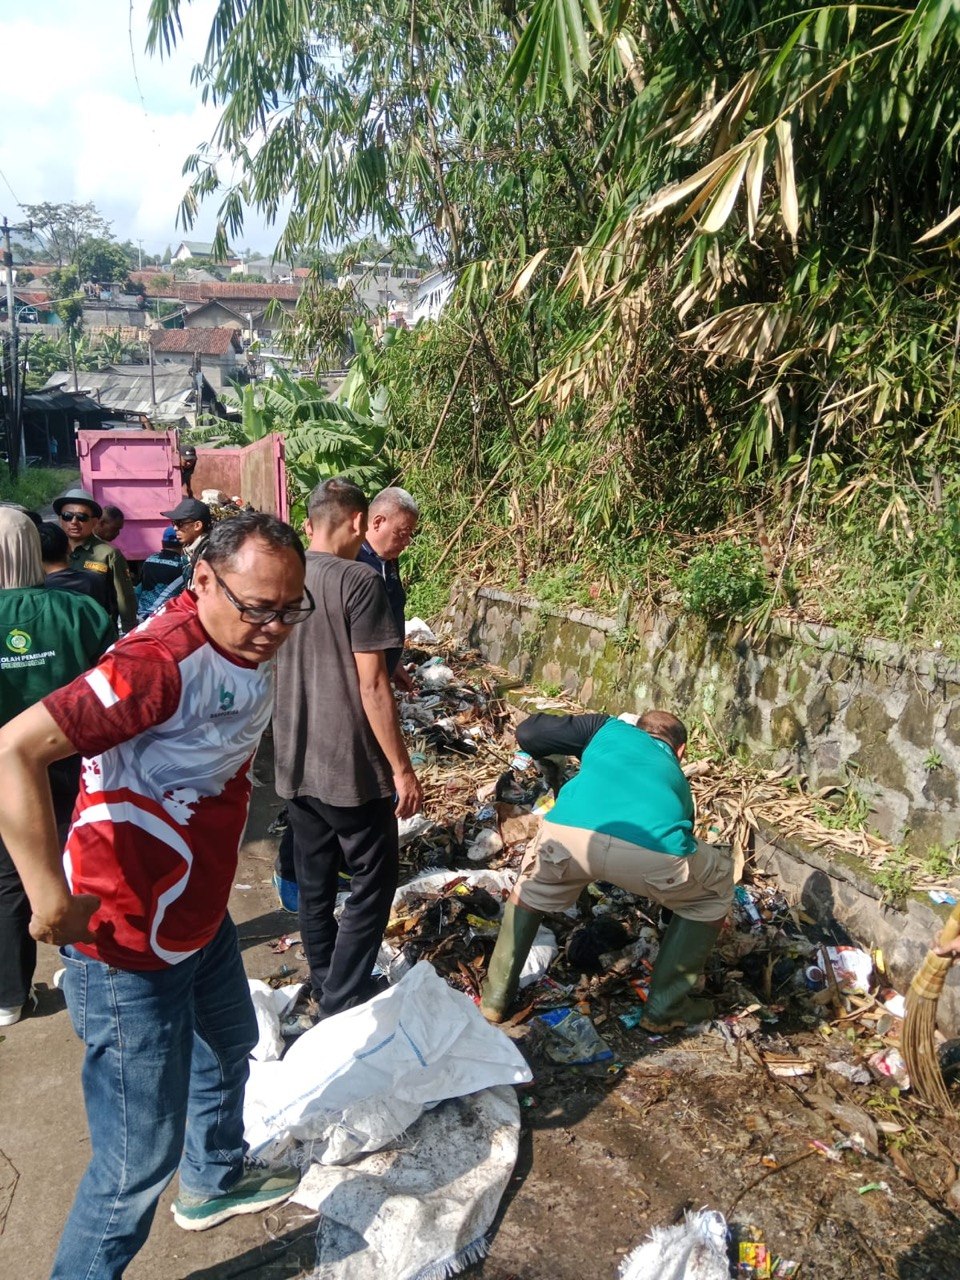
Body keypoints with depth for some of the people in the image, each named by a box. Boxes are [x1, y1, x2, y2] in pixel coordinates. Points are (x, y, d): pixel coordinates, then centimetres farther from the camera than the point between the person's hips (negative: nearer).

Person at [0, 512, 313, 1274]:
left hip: (202, 916, 10)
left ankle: (215, 1183, 59)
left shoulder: (250, 650, -1)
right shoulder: (163, 662, -31)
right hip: (130, 945, -10)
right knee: (143, 1154, 2)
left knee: (228, 1048, 31)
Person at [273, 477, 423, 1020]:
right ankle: (342, 1008, 10)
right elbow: (372, 686, -18)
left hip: (295, 766, 7)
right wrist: (402, 768, -11)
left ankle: (327, 992, 31)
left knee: (315, 885, 17)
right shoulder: (359, 581, -16)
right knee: (373, 885, 7)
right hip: (351, 767, -7)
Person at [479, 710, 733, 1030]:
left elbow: (527, 733, 30)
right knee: (714, 893, 34)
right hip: (652, 847, 0)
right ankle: (665, 1007, 35)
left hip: (569, 833, 1)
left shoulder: (611, 728, 37)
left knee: (533, 883, 37)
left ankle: (497, 994, 39)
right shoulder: (676, 778, 41)